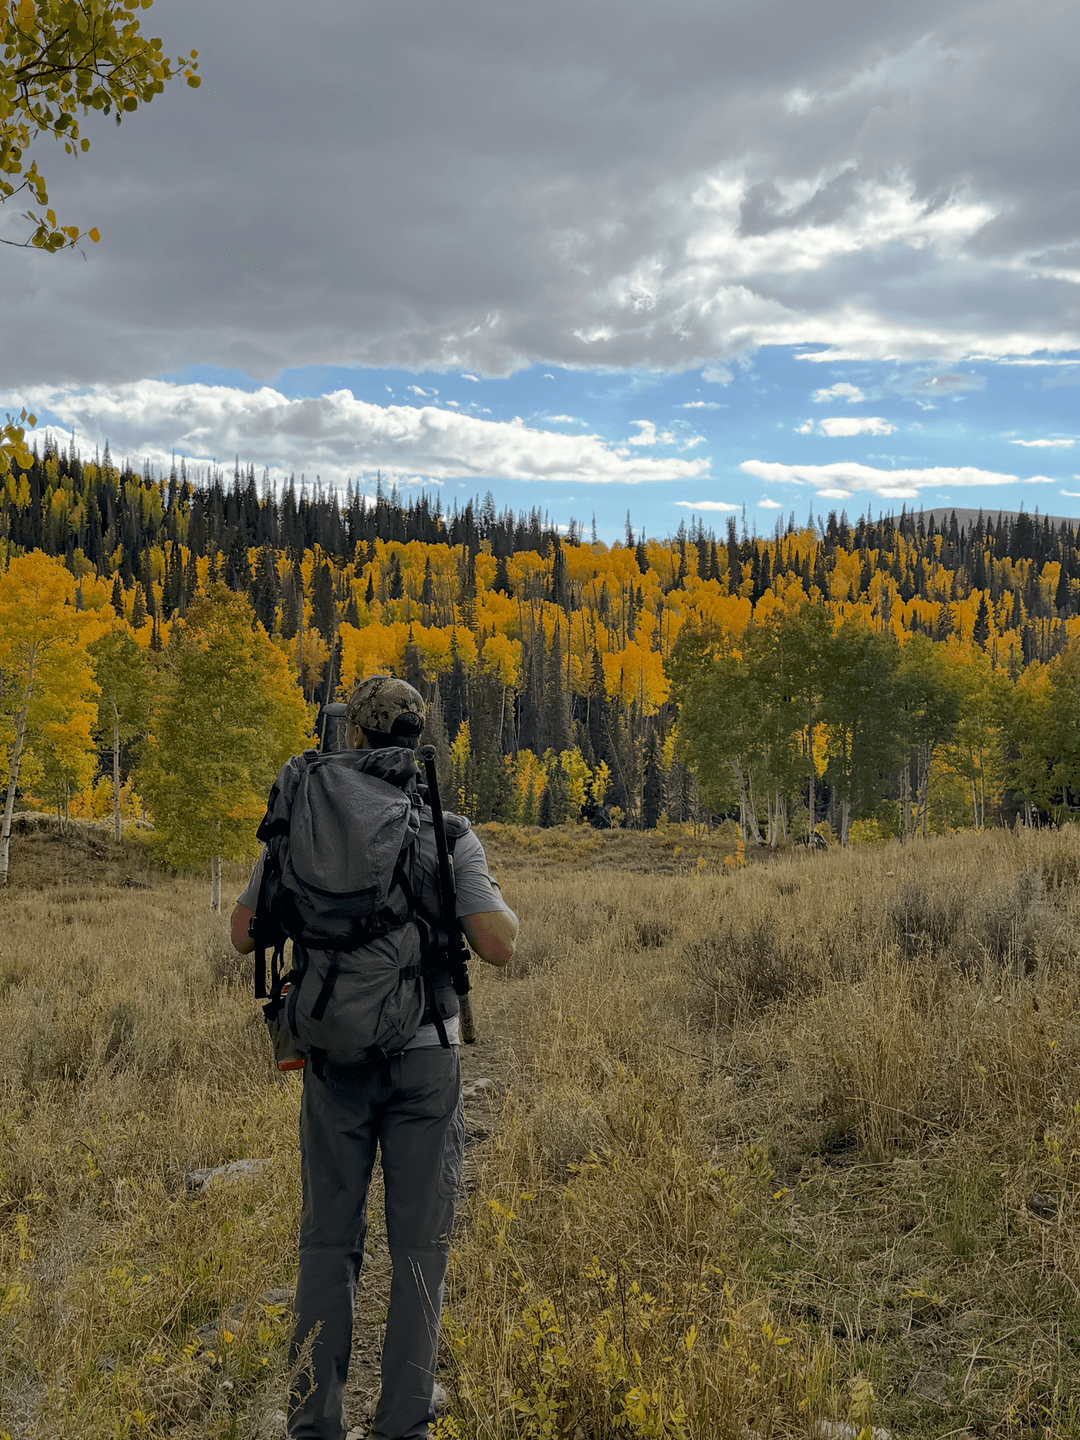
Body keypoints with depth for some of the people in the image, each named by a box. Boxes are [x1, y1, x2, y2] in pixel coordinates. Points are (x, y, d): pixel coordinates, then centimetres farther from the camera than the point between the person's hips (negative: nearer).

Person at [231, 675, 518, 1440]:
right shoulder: (448, 833, -8)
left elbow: (246, 933, 3)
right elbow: (498, 946, -14)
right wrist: (504, 906, 8)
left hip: (336, 1055, 2)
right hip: (424, 1057, -1)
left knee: (330, 1239, 11)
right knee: (419, 1242, 7)